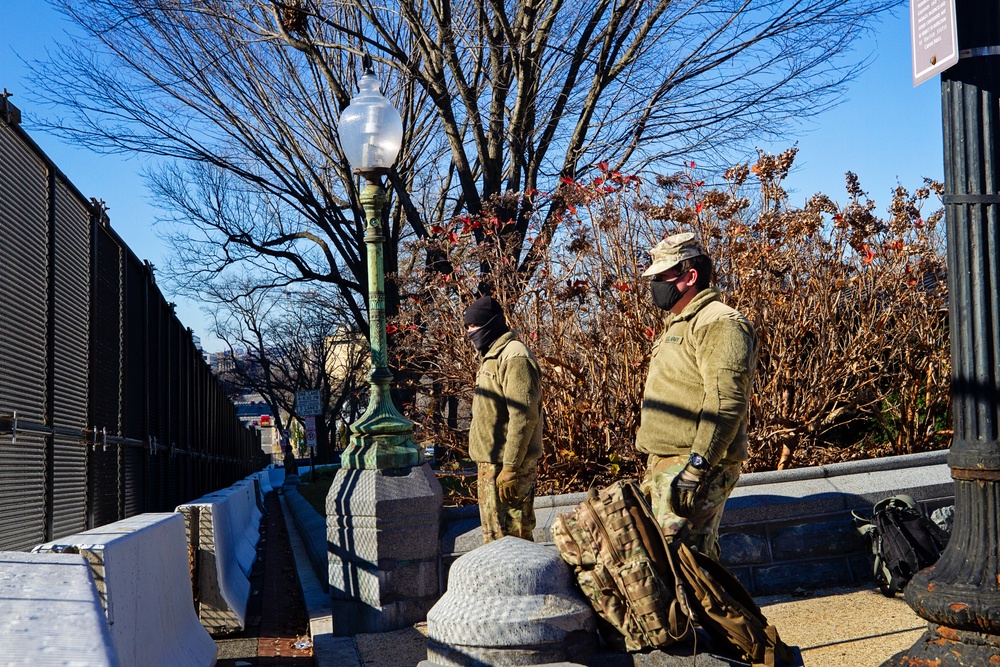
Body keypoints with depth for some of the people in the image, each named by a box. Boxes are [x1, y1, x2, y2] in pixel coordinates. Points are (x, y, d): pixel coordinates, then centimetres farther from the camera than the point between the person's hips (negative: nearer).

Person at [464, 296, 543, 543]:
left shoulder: (514, 356, -15)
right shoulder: (494, 356, 18)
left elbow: (523, 417, -22)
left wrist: (510, 468, -24)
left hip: (505, 464, -11)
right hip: (492, 462, 11)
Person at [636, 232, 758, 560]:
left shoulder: (718, 324, -12)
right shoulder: (677, 325, 21)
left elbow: (726, 402, -23)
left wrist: (698, 466, -26)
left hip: (693, 470, -10)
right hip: (665, 465, 10)